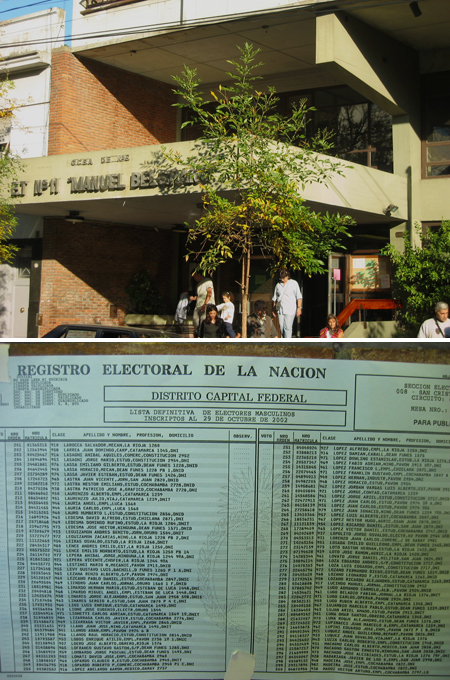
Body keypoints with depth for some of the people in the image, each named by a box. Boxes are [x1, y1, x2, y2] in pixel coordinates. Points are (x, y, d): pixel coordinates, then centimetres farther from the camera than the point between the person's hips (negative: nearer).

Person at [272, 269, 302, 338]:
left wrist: (299, 308, -6)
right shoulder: (278, 285, 12)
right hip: (280, 310, 4)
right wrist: (274, 309, 15)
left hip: (290, 310, -4)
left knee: (287, 327, -11)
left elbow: (299, 297, 2)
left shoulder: (294, 283, 3)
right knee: (281, 327, 3)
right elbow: (274, 298, 18)